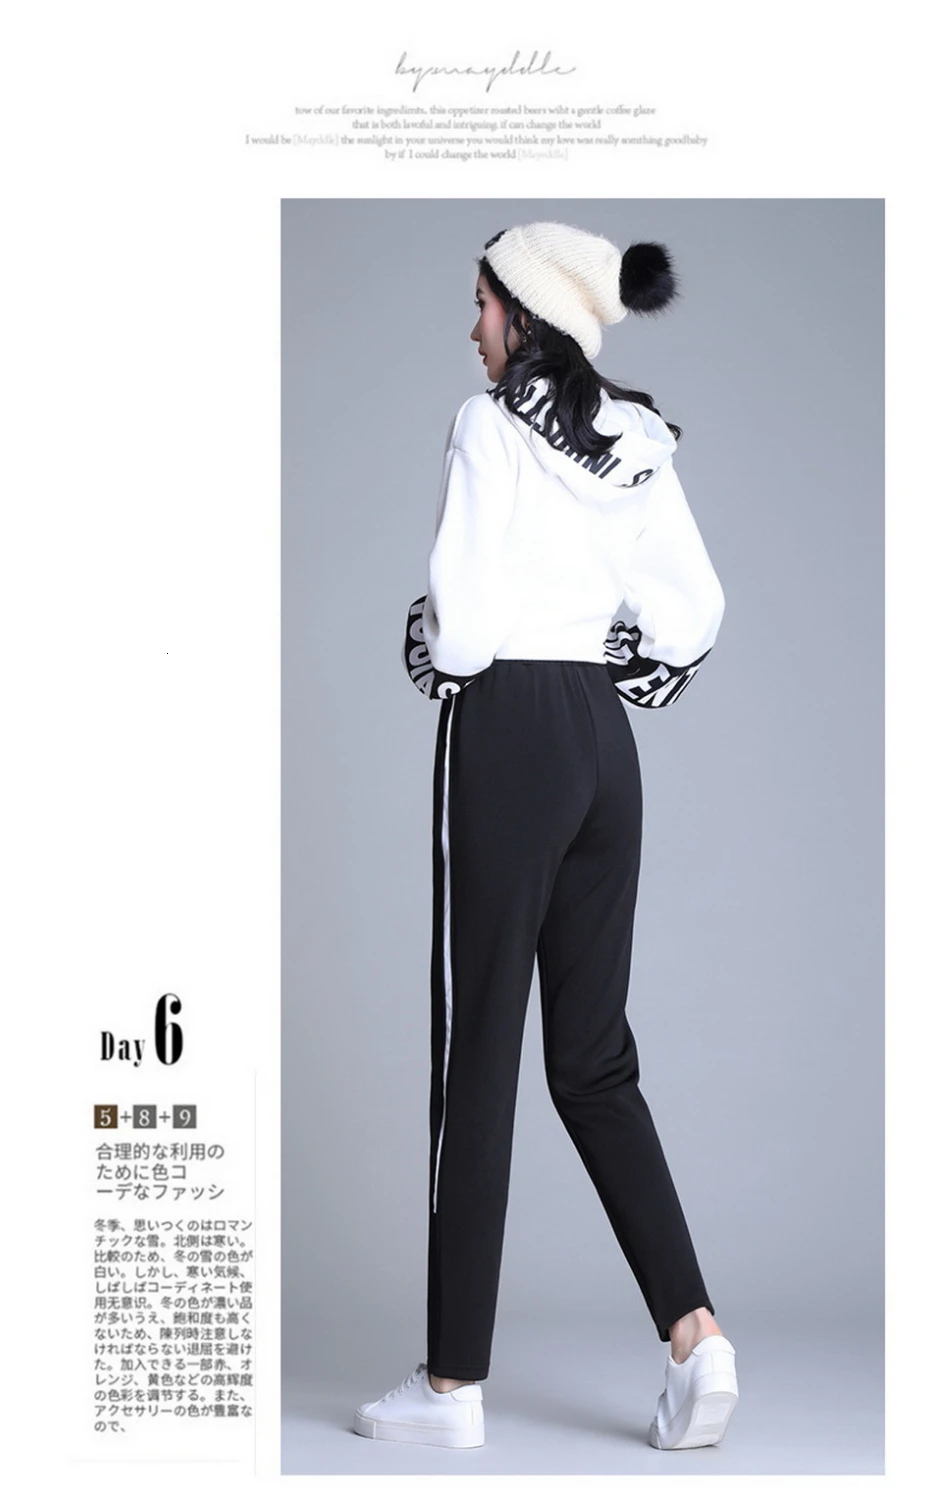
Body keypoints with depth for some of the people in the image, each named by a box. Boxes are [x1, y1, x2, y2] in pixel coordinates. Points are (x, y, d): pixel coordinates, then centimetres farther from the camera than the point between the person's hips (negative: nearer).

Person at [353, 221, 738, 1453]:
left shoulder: (491, 427, -9)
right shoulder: (638, 445, 11)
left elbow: (465, 622, -15)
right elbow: (695, 618, 10)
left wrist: (426, 639, 5)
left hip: (504, 738, -7)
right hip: (604, 743, 7)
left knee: (477, 1055, -1)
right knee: (594, 1057, 12)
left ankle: (454, 1383, 7)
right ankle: (693, 1332, 3)